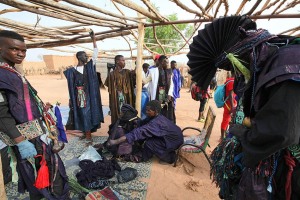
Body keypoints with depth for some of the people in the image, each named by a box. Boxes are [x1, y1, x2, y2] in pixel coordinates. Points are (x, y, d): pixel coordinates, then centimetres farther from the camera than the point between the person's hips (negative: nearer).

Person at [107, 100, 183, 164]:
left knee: (149, 143, -23)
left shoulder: (156, 122, -34)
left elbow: (140, 132, -41)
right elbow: (142, 124, -2)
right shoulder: (157, 117, -7)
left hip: (175, 140, -9)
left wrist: (116, 141, -43)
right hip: (168, 137, 9)